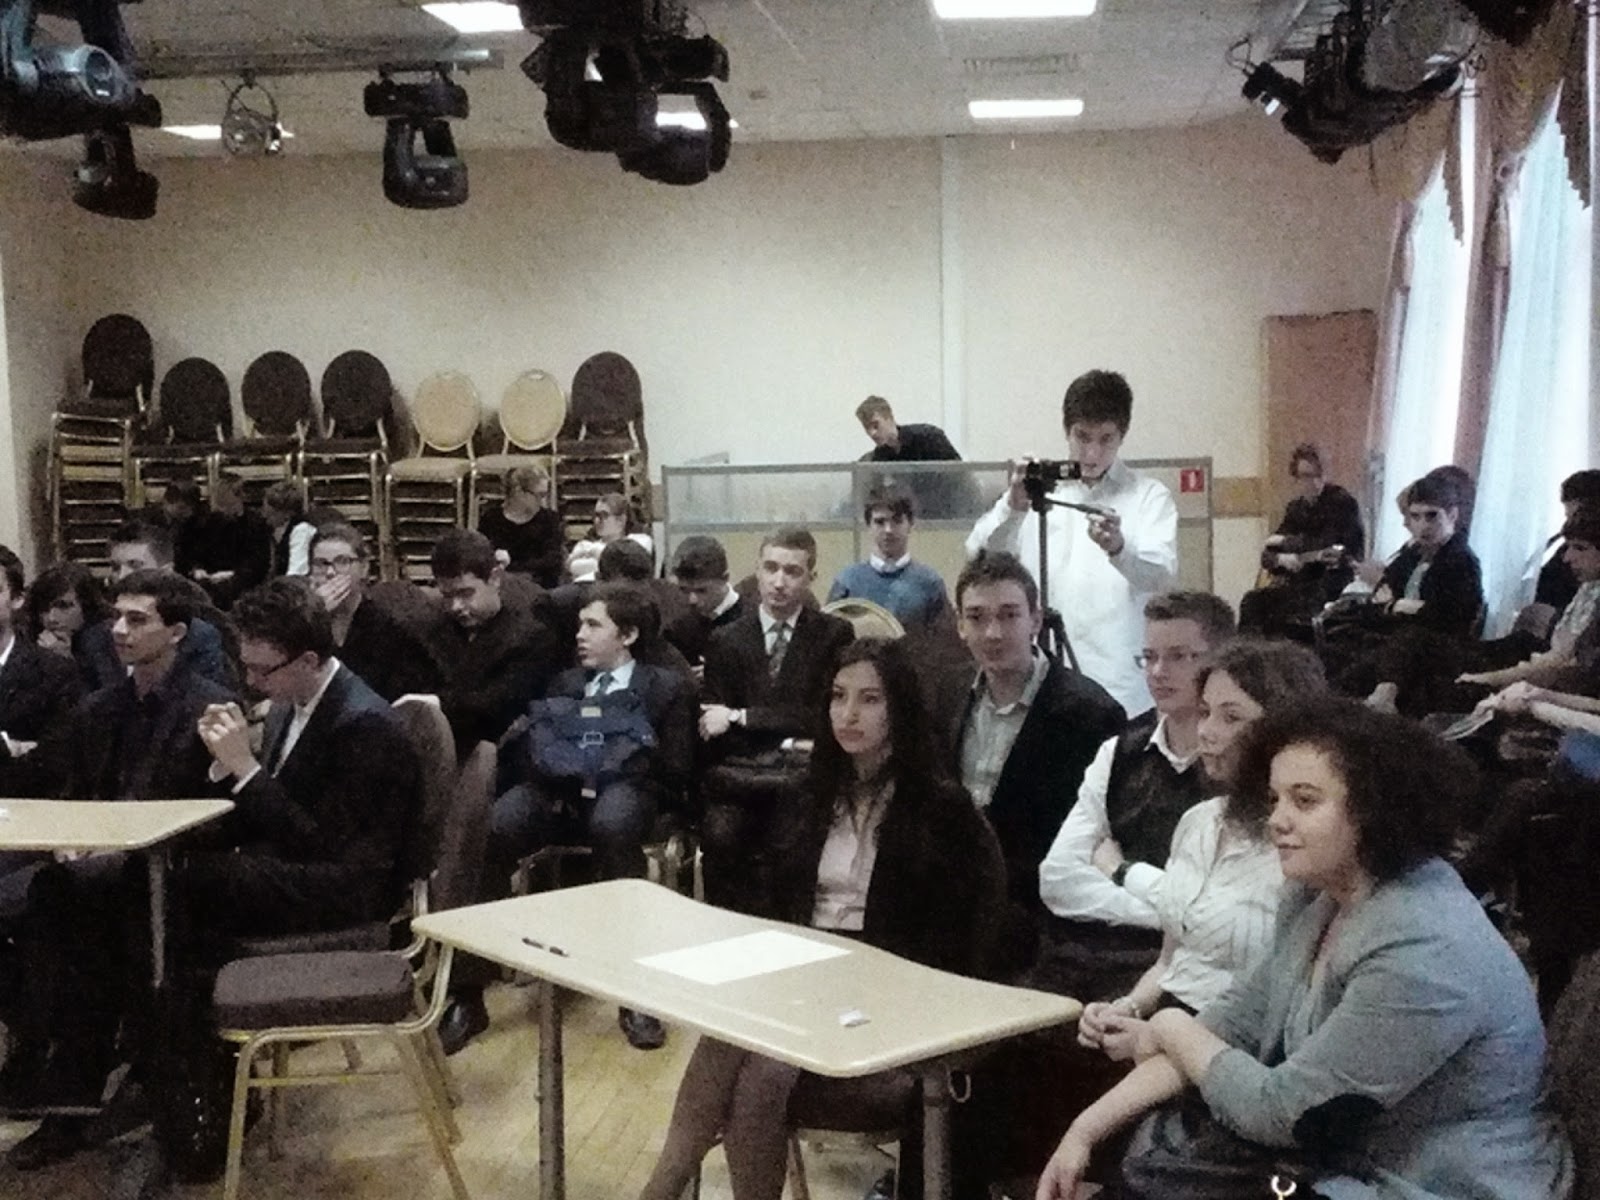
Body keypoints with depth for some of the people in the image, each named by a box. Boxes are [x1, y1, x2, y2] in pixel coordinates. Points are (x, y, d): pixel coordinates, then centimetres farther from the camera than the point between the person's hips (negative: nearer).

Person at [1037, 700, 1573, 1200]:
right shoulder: (1317, 897, 0)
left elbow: (1279, 1111, -24)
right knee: (1163, 1148, -2)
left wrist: (1176, 1032, -6)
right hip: (1349, 1156, 8)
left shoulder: (1422, 954, -29)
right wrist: (1088, 1128, -3)